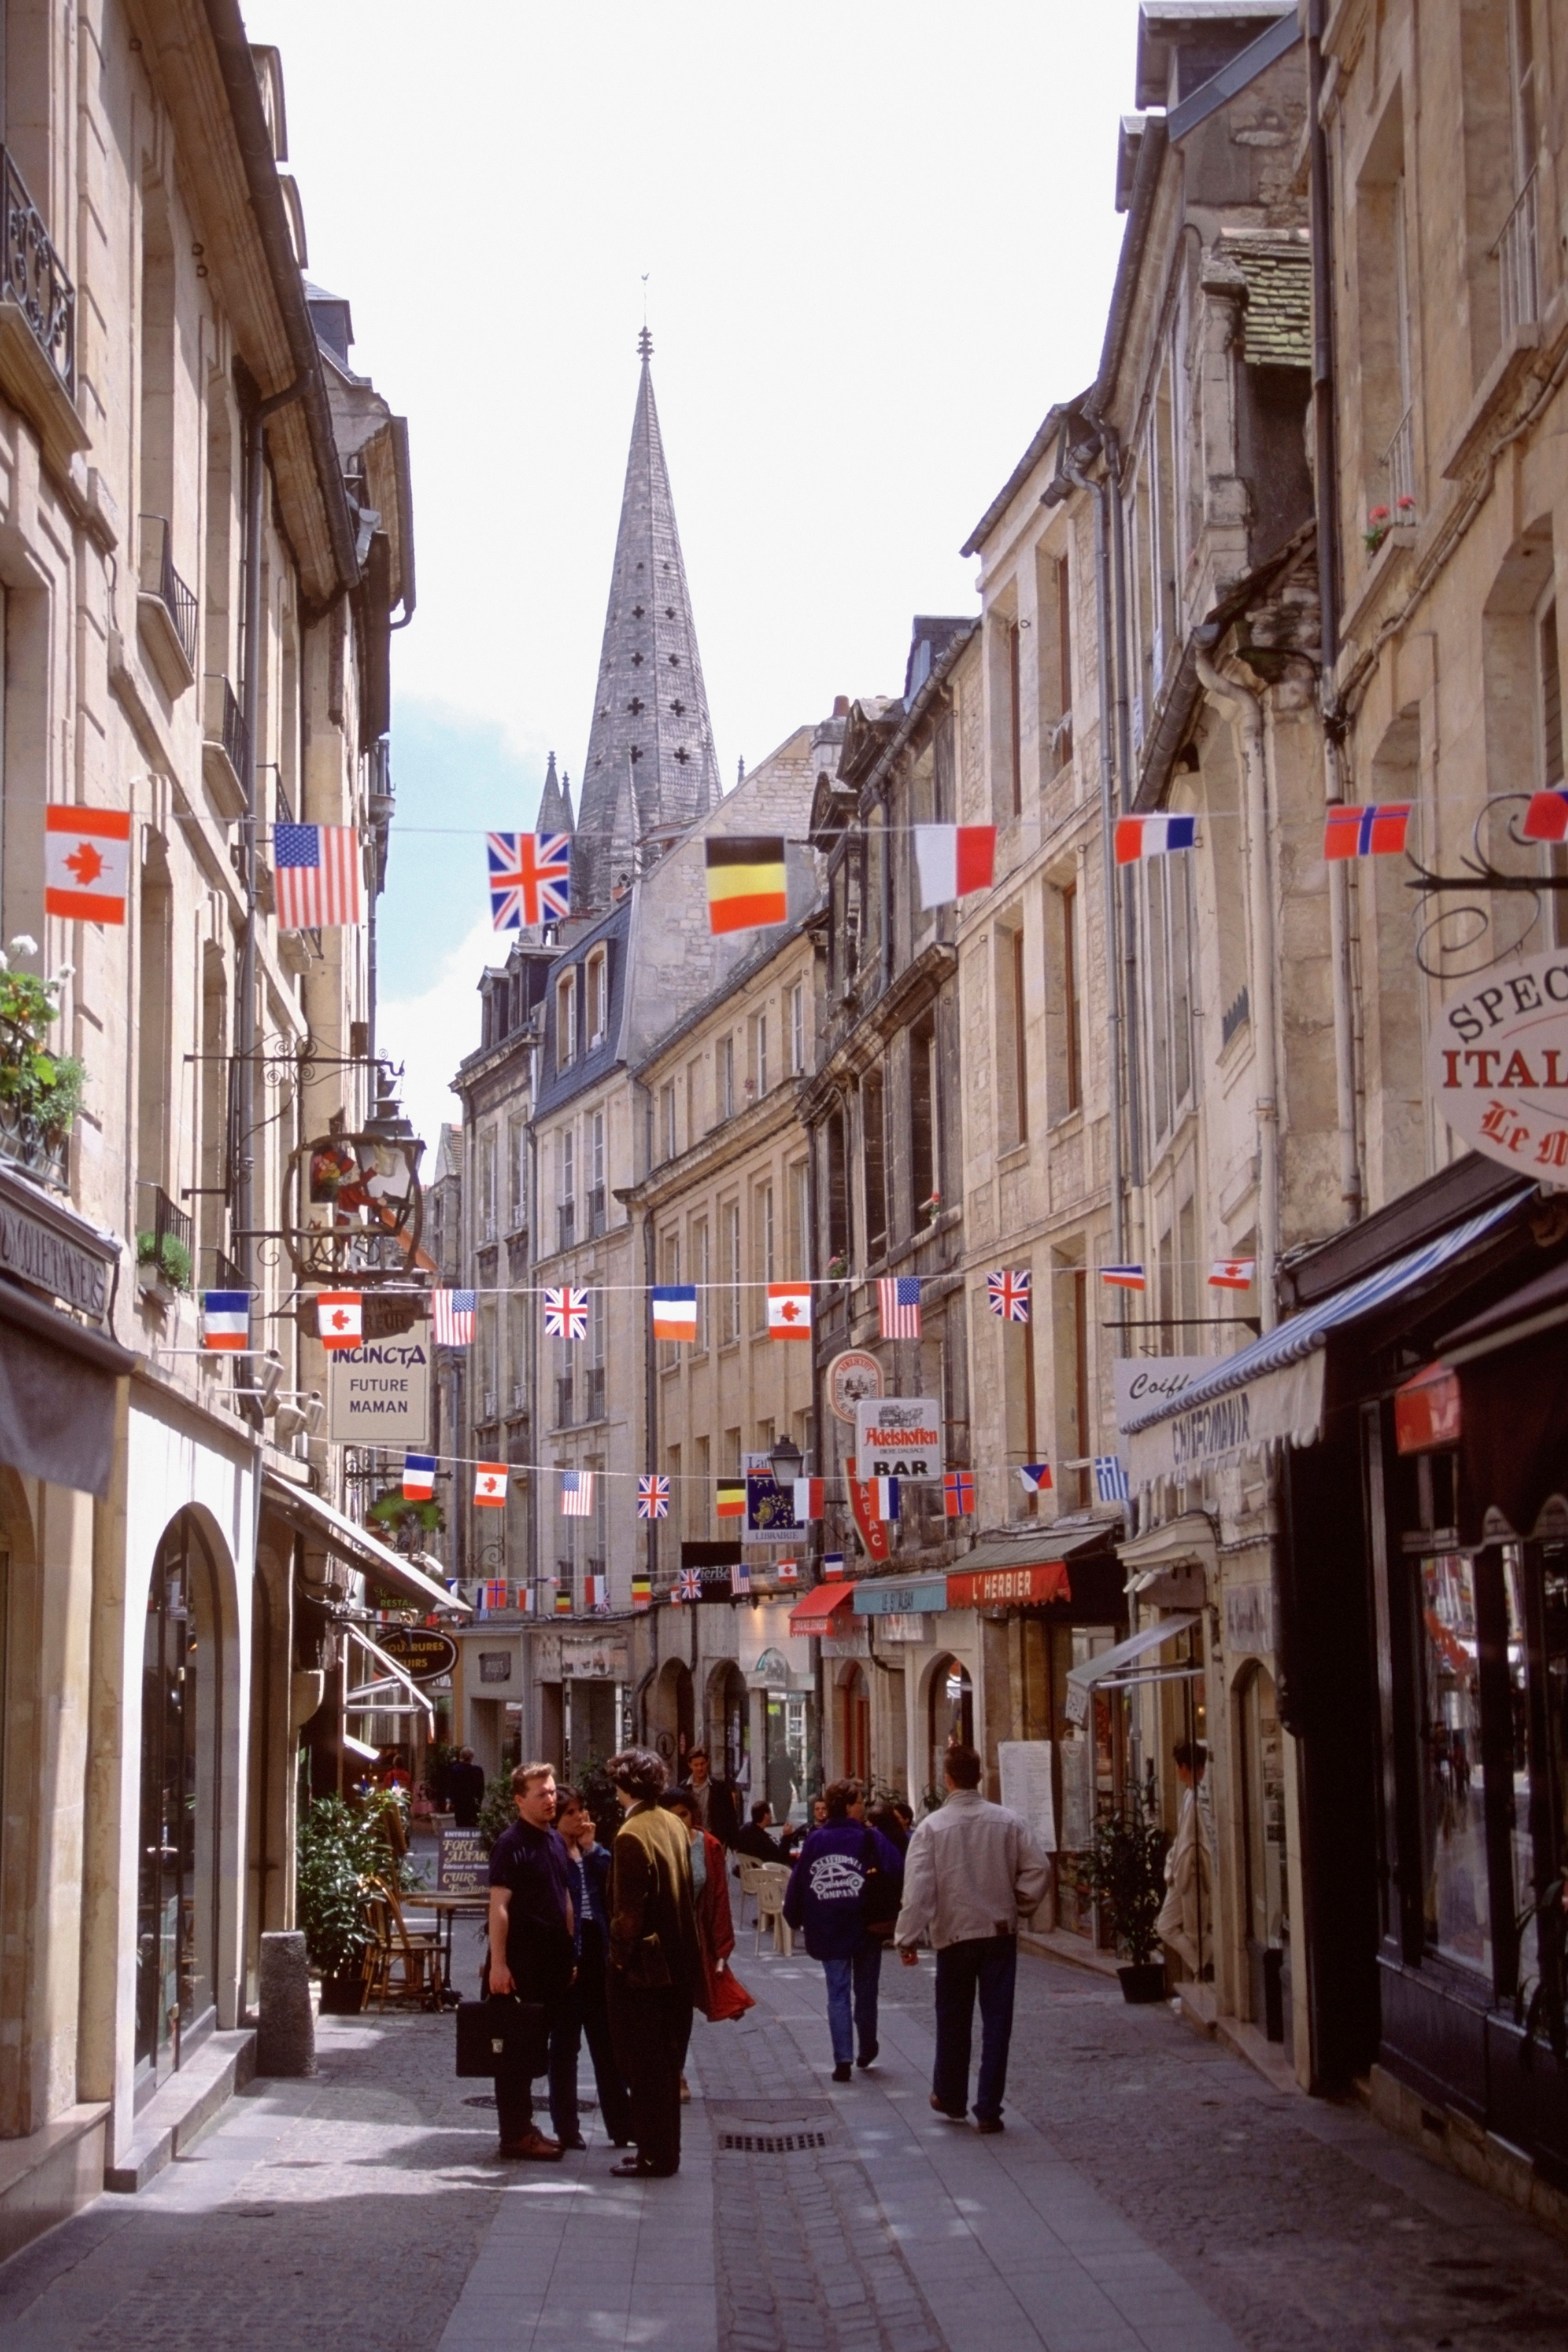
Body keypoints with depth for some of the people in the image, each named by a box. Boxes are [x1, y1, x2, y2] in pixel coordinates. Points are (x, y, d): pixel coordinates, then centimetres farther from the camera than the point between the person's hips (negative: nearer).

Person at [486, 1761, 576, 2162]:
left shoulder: (557, 1842, 14)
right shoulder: (511, 1844, -12)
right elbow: (499, 1906, -16)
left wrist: (571, 1955, 16)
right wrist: (499, 1963, -21)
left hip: (552, 1962, 8)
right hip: (521, 1963, -8)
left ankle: (522, 2127, 22)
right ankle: (516, 2134, 3)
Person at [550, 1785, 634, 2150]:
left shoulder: (594, 1853, 13)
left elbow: (609, 1885, -4)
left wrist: (591, 1848, -7)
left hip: (597, 1954, 6)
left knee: (607, 2042, 9)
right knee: (565, 2044, 4)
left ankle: (622, 2124, 14)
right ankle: (567, 2128, 11)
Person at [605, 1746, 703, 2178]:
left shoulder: (632, 1835, -19)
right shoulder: (674, 1826, 7)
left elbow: (629, 1909, -21)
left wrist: (621, 1956, -11)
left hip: (644, 1965, -9)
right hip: (678, 1960, 9)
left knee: (645, 2066, 0)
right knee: (664, 2064, 17)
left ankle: (655, 2157, 4)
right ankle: (663, 2150, 25)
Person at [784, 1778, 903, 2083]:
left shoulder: (815, 1840, -1)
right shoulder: (869, 1838, -9)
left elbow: (797, 1882, 1)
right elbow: (898, 1870, -18)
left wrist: (794, 1917, 12)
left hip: (827, 1932, 2)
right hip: (865, 1930, -2)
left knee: (838, 1994, 6)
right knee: (865, 1992, 16)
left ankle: (843, 2060, -4)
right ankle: (867, 2050, 33)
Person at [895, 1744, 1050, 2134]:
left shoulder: (931, 1827, -9)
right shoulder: (1008, 1822, -3)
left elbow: (918, 1888, -12)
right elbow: (1038, 1869, -5)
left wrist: (908, 1938, -9)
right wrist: (1020, 1907, 10)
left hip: (954, 1934, -1)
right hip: (1001, 1932, 1)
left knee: (953, 2021, 15)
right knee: (997, 2021, 4)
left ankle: (951, 2098, 29)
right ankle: (988, 2109, 3)